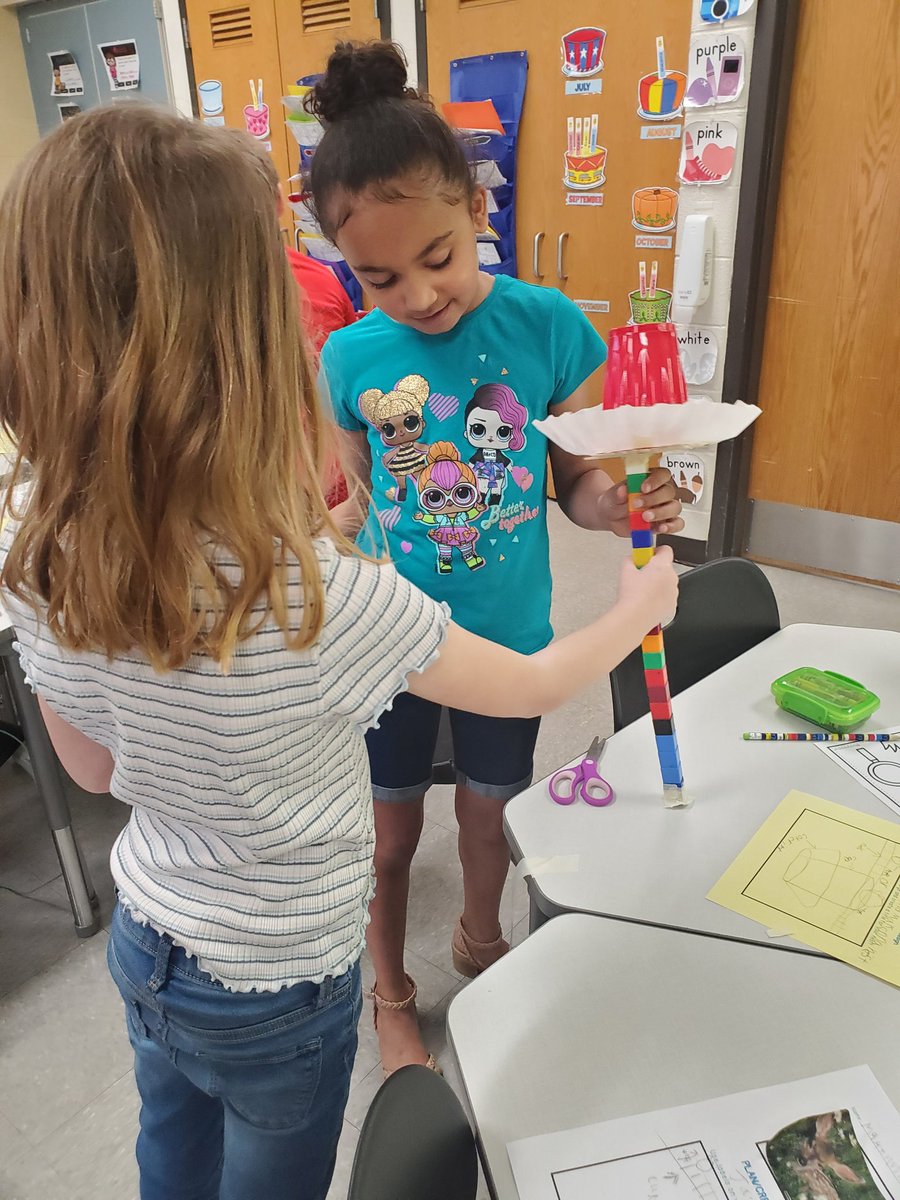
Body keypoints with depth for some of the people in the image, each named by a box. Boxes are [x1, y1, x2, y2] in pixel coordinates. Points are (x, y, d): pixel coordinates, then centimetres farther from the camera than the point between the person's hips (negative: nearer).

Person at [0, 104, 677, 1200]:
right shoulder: (319, 598, -38)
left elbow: (90, 767, -4)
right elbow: (534, 686, -21)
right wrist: (640, 608, 0)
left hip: (143, 942, 5)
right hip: (273, 995, -5)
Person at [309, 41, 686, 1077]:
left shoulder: (547, 325, -13)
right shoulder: (351, 358, -11)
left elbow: (577, 482, -5)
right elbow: (356, 507, -1)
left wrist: (622, 504, -26)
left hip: (508, 634, 1)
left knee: (488, 815, 22)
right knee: (390, 835, 17)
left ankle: (479, 940, 55)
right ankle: (391, 992, 46)